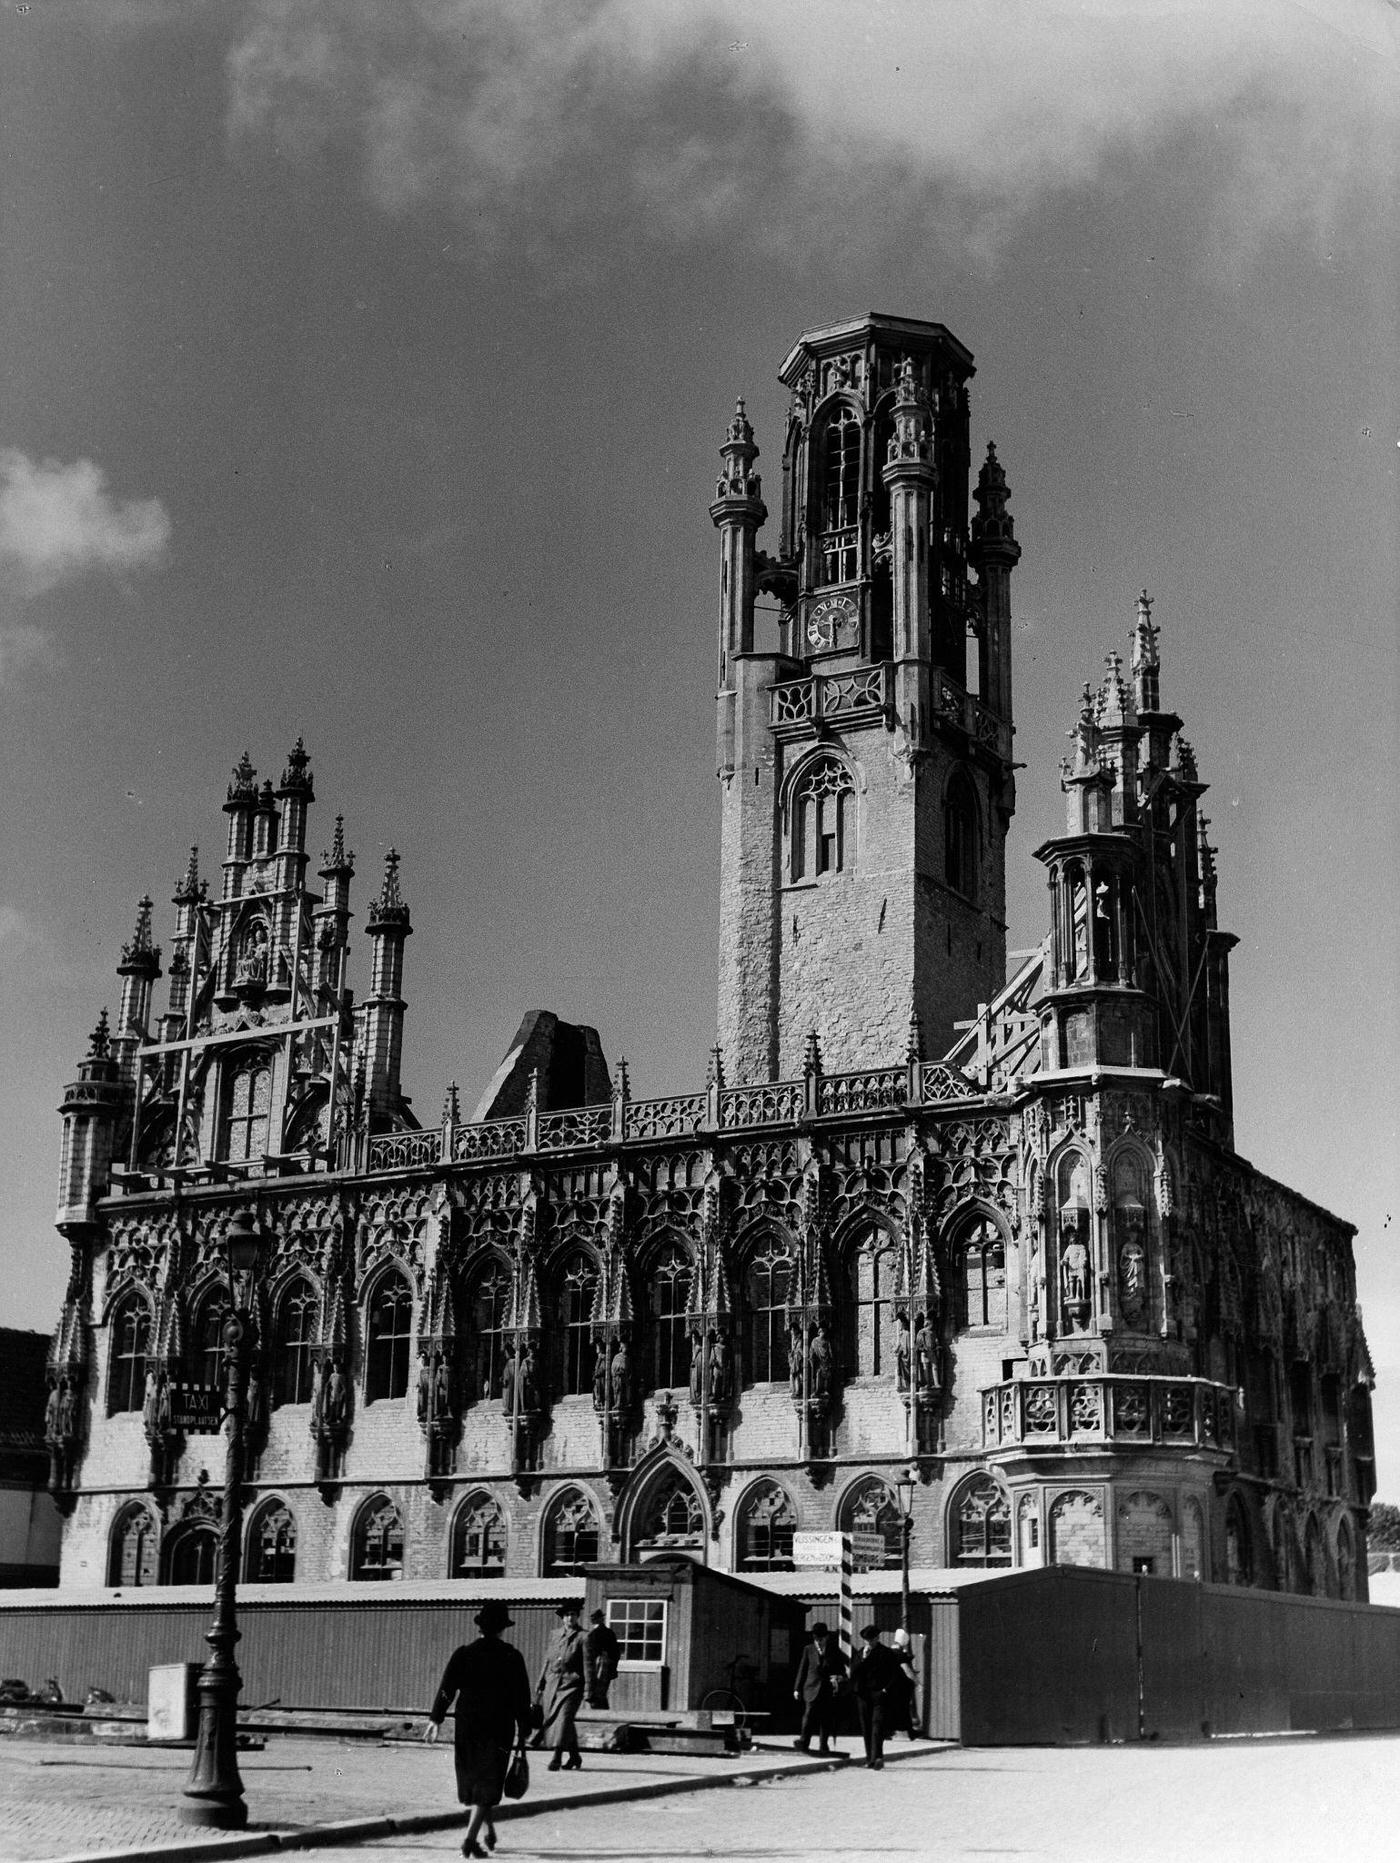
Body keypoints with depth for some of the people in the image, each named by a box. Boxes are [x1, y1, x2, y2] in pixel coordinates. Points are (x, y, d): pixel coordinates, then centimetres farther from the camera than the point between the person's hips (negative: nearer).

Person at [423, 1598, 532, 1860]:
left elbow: (446, 1689, -4)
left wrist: (436, 1720, 1)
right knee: (488, 1784, 1)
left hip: (467, 1727, 3)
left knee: (474, 1778, 19)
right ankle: (470, 1837, -12)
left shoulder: (463, 1654, 0)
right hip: (500, 1729, -2)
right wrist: (523, 1730, 4)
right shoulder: (512, 1657, -5)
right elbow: (522, 1697, -4)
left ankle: (488, 1831, 30)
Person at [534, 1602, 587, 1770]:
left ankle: (556, 1758, -16)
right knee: (551, 1717, 8)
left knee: (564, 1717, -15)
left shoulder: (582, 1637, -1)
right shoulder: (556, 1634, 13)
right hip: (552, 1683, 6)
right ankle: (574, 1756, 22)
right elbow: (547, 1660, 18)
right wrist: (540, 1683, 15)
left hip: (571, 1682, -6)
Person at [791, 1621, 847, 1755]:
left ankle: (823, 1746, 12)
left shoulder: (834, 1651, 9)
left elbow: (841, 1670, 15)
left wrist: (838, 1679, -4)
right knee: (809, 1714, -16)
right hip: (812, 1688, -1)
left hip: (829, 1690, 1)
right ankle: (803, 1742, -20)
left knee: (827, 1719, 3)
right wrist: (797, 1688, 6)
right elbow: (802, 1670, 9)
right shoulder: (809, 1650, 9)